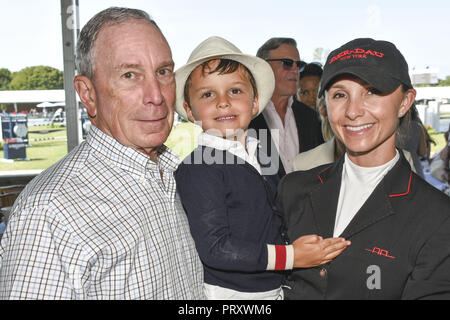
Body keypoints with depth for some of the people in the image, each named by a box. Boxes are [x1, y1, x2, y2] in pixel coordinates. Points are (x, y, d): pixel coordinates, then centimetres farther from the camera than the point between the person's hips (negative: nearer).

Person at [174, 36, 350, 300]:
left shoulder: (262, 156, 3)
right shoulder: (197, 169, -19)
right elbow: (214, 249, -23)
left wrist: (315, 253, 0)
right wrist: (292, 256, -20)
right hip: (224, 291, -6)